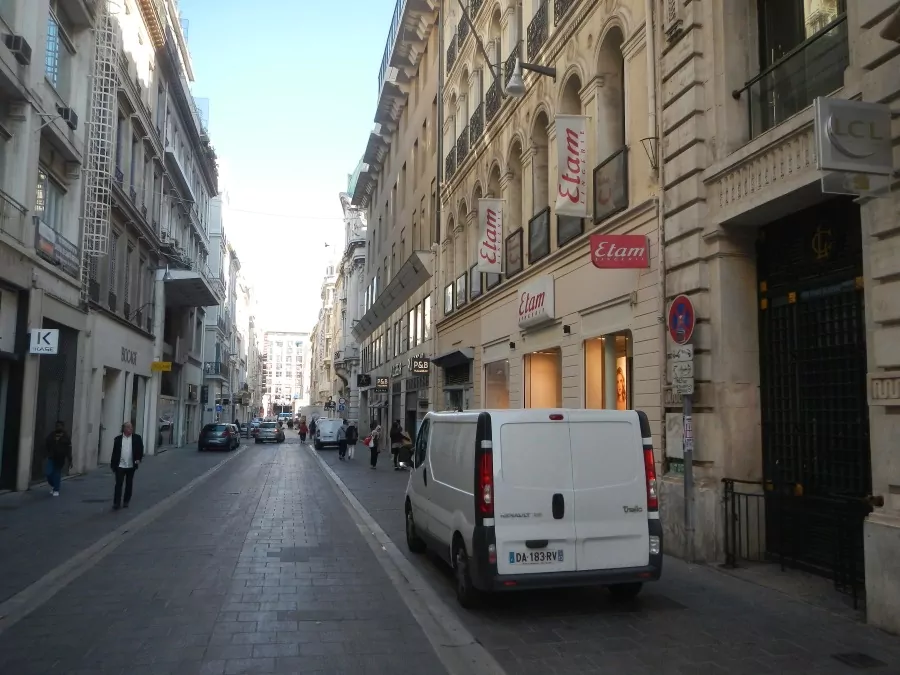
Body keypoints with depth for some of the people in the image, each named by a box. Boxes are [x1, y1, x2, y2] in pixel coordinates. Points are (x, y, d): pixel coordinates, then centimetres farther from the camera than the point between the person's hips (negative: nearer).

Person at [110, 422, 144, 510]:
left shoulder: (137, 438, 0)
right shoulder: (118, 439, 2)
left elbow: (140, 450, 1)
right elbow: (114, 452, 5)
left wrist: (138, 459, -13)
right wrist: (112, 465, 4)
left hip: (131, 466, 1)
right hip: (120, 466, -1)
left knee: (129, 485, 10)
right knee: (118, 484, -3)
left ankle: (126, 502, 22)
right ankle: (116, 503, 1)